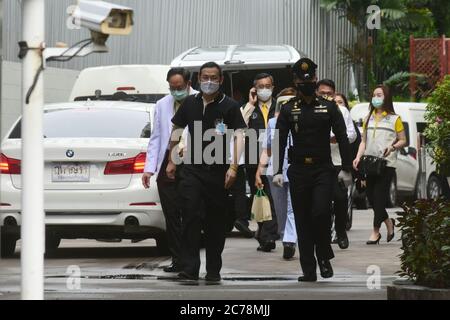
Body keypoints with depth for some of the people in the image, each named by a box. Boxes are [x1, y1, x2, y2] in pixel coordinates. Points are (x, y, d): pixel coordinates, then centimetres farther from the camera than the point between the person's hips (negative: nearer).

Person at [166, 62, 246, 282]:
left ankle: (213, 270, 16)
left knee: (216, 222, 6)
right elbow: (176, 130, 19)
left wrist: (233, 167, -19)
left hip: (218, 171, -2)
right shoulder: (190, 103, 8)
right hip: (192, 169, 2)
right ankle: (189, 268, -11)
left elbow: (238, 137, -9)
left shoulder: (229, 106, -2)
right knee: (190, 217, -9)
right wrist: (171, 161, 19)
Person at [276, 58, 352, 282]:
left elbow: (342, 138, 5)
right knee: (302, 221, 2)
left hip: (323, 170, -1)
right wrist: (278, 171, -7)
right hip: (298, 171, 1)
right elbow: (280, 141, 4)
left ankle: (324, 257, 5)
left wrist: (346, 169, -3)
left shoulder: (328, 107, 6)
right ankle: (309, 270, 7)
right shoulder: (288, 110, 7)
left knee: (321, 213, -18)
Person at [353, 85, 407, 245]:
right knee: (370, 196, 3)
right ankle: (388, 222, 25)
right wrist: (358, 157, 2)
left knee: (379, 195, -9)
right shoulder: (368, 119, 18)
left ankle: (376, 230, -4)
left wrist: (392, 148, -13)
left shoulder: (394, 119, 5)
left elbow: (403, 141, 6)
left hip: (386, 163, -5)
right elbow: (363, 142, 17)